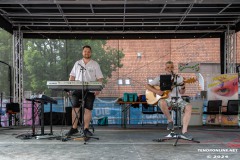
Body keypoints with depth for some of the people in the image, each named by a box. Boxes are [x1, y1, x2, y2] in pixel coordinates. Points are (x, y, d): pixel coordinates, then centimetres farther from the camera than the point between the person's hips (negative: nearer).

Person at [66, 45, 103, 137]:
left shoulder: (95, 64, 10)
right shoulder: (77, 63, 16)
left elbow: (99, 78, 4)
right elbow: (72, 76, 16)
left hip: (90, 90, -1)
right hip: (78, 89, 2)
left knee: (88, 109, -5)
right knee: (75, 108, -5)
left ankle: (86, 129, 1)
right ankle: (74, 128, 1)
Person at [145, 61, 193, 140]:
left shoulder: (179, 78, 12)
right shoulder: (160, 78, 8)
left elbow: (182, 92, 10)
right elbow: (147, 86, 6)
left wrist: (183, 87, -14)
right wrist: (157, 91, -10)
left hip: (177, 99, 2)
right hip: (166, 99, -2)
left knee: (189, 107, -26)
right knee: (162, 102, -39)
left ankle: (184, 132, -23)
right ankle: (170, 121, -12)